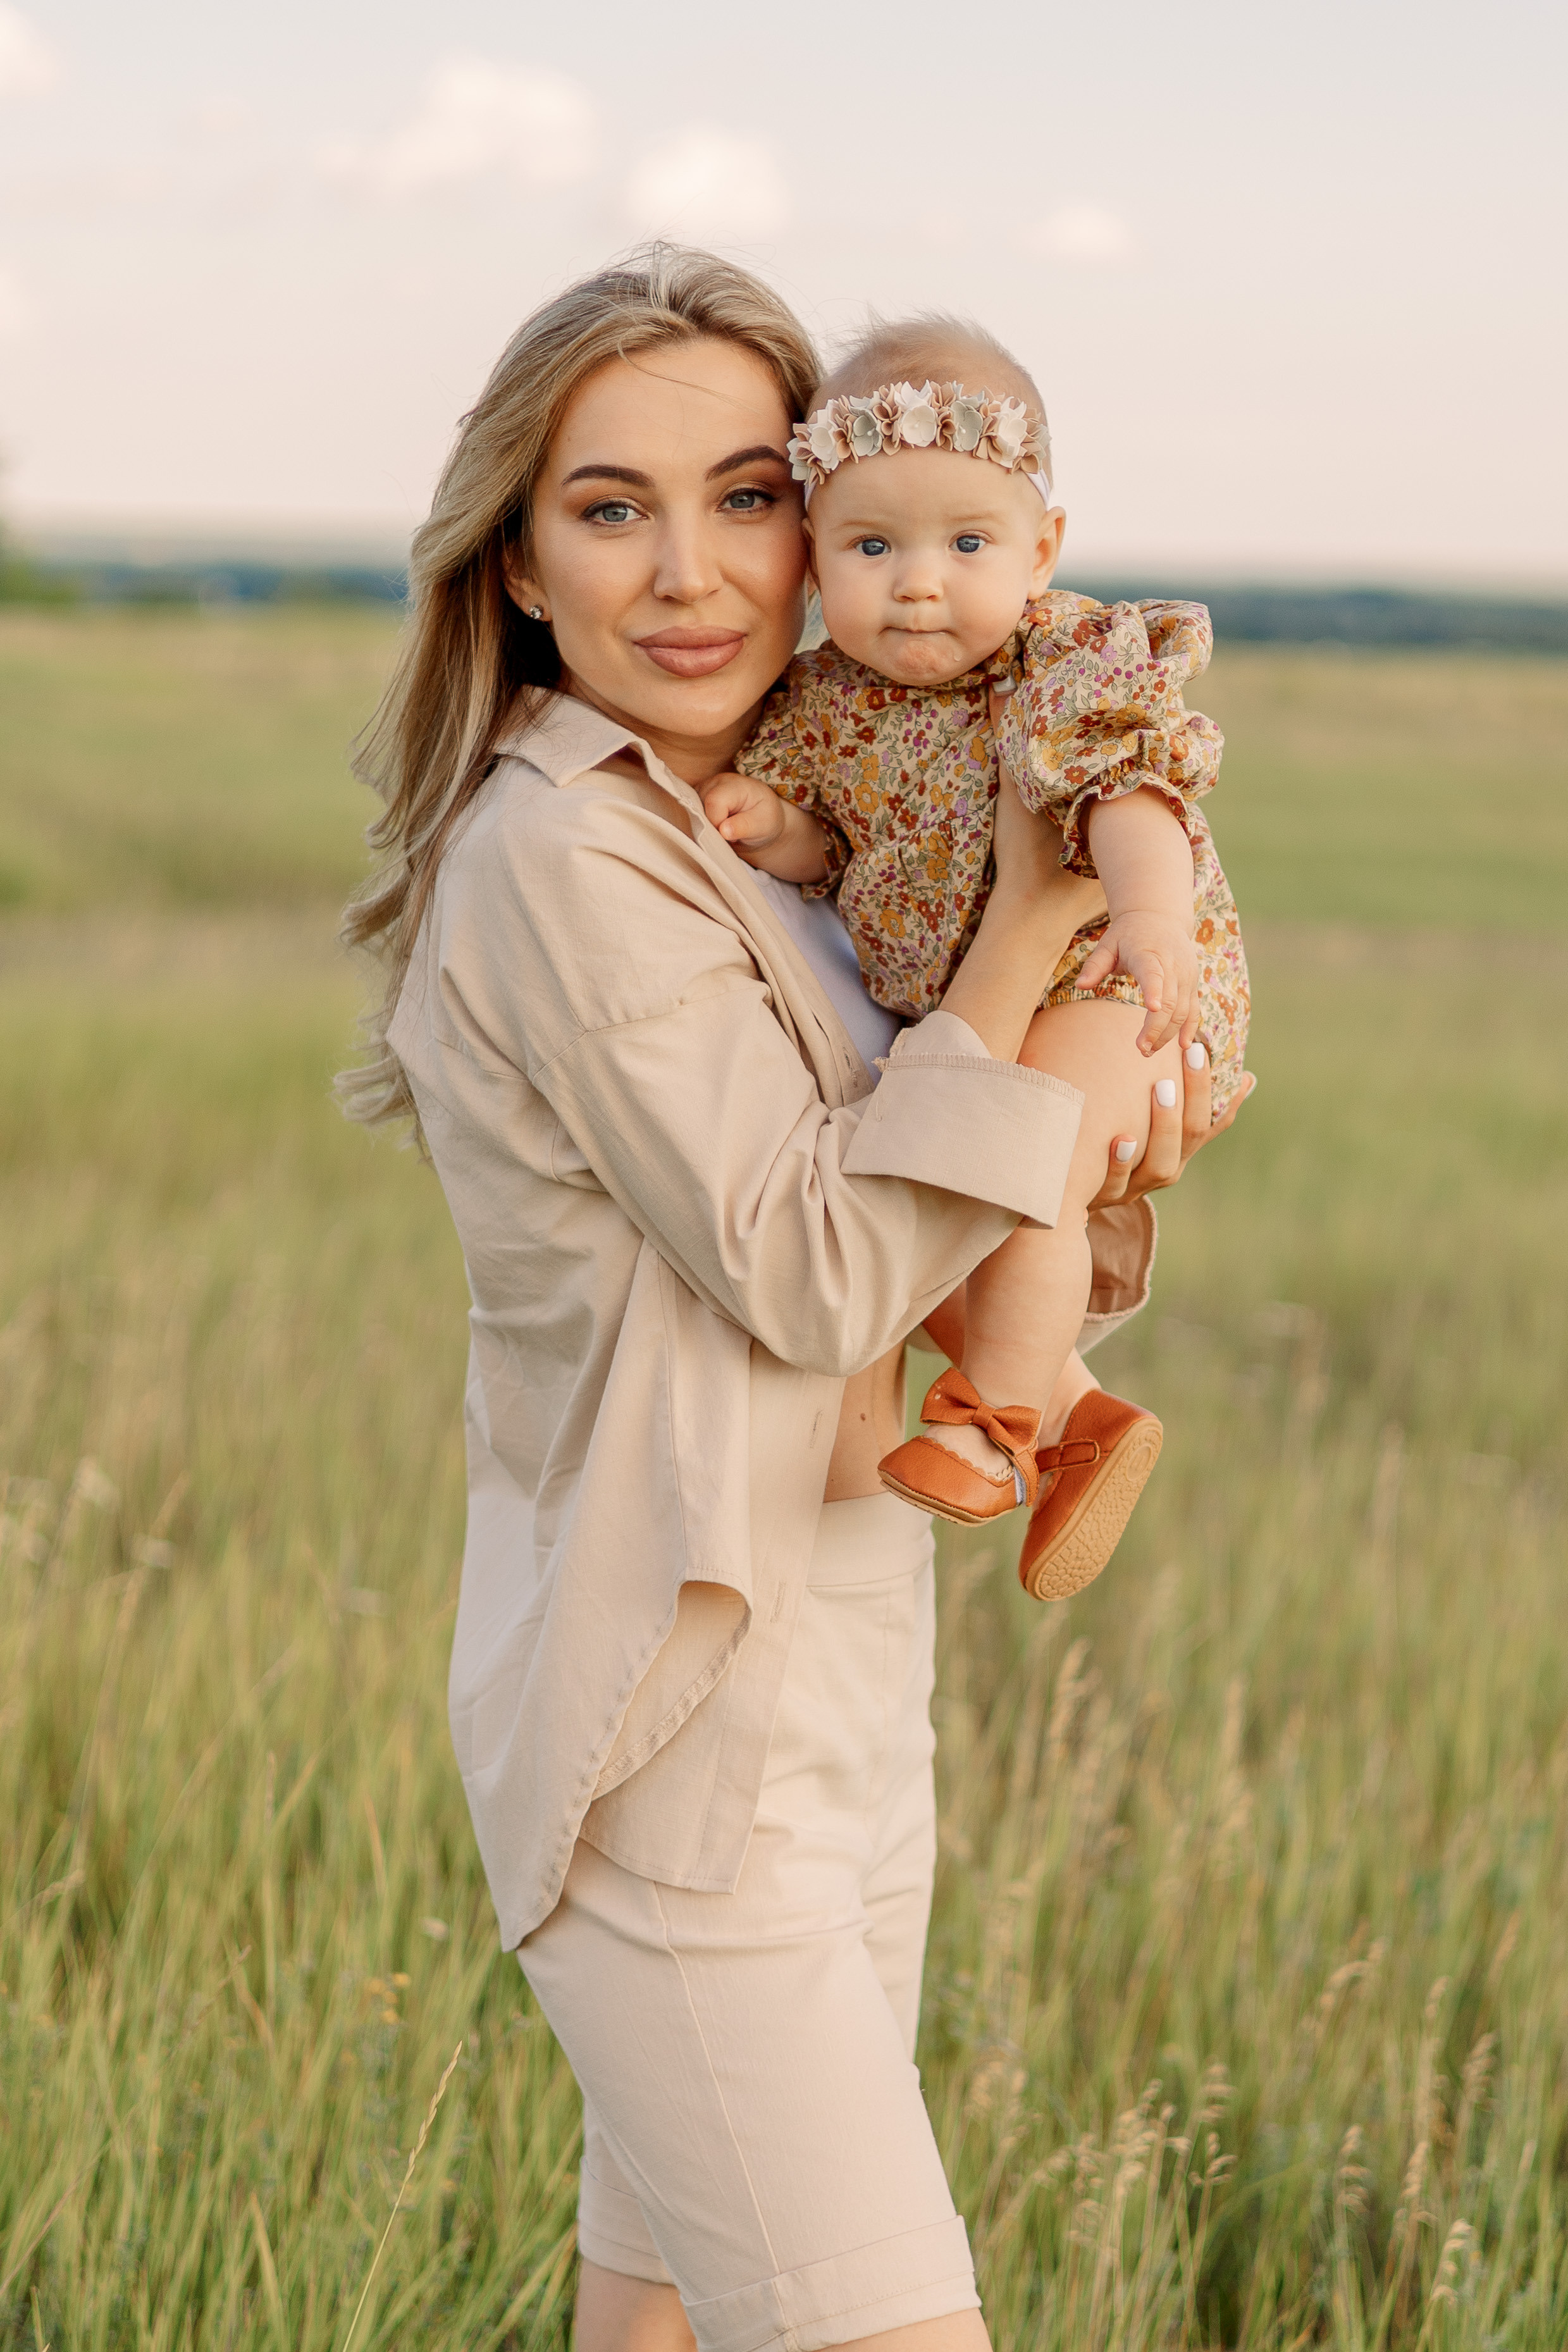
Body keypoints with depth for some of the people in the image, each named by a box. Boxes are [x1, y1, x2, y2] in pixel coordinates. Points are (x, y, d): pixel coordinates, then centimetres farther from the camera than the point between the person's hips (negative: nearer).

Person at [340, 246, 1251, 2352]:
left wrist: (1115, 1171, -4)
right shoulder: (565, 856, -17)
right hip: (682, 1752, -9)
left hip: (837, 1706, 9)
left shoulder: (758, 839, 12)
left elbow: (886, 1249, 17)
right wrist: (1026, 930, -17)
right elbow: (807, 1280, -20)